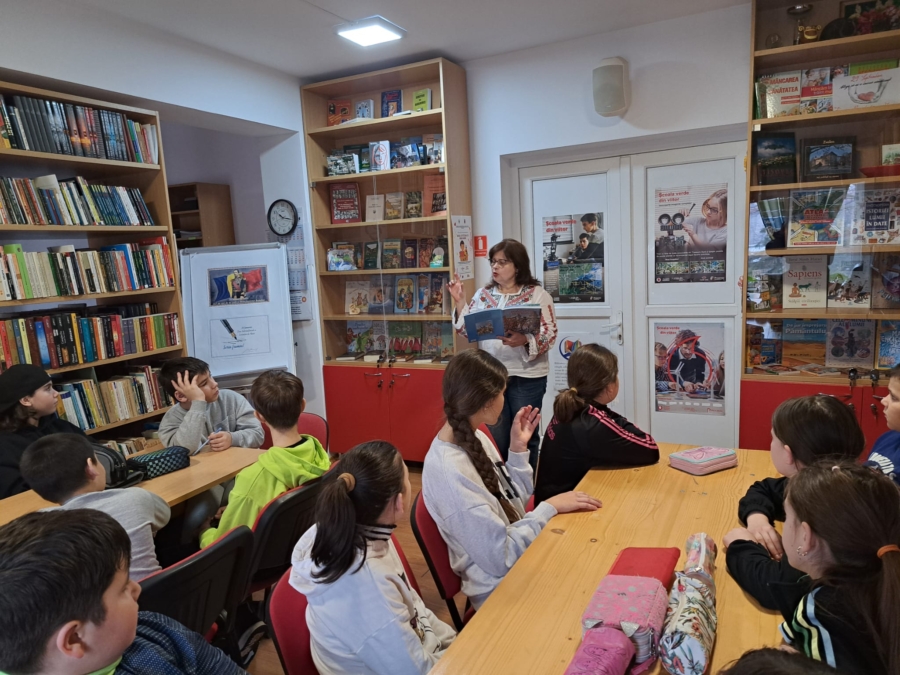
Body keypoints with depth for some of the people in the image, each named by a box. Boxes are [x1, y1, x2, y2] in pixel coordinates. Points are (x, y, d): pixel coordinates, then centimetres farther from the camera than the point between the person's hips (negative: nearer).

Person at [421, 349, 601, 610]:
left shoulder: (474, 438, 0)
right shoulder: (448, 471, -28)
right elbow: (500, 557, -25)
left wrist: (518, 449, 0)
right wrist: (550, 507, -19)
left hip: (521, 558, 8)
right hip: (501, 587, -8)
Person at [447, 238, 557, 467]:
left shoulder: (537, 294, -3)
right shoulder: (483, 294, 8)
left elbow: (550, 333, -10)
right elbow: (467, 331, 6)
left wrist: (524, 340, -28)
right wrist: (459, 301, -4)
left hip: (526, 377, -3)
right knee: (495, 438, 11)